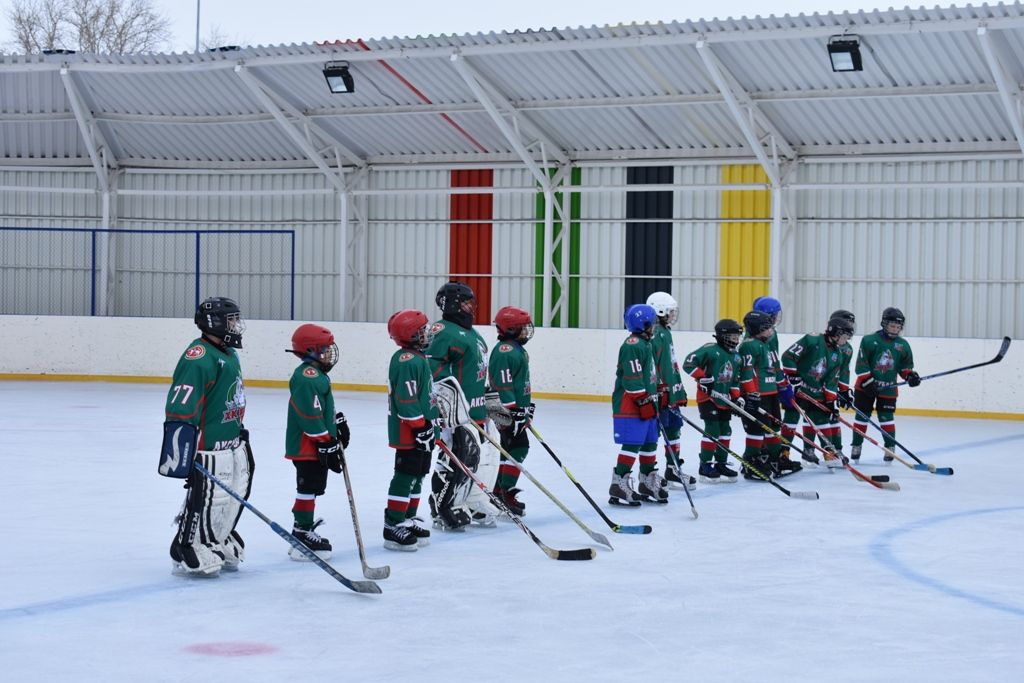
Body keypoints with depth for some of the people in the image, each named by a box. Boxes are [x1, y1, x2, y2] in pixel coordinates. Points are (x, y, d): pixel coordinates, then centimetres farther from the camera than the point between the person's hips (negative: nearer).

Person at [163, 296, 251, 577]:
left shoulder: (229, 354, 13)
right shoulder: (199, 357, -20)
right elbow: (180, 407, -26)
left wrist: (241, 432, 28)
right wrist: (181, 454, -29)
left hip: (232, 441, 10)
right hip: (208, 447, -10)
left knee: (235, 494, 16)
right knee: (205, 498, -5)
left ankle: (220, 543, 31)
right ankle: (187, 553, 7)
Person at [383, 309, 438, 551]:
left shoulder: (417, 358, 15)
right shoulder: (407, 361, -19)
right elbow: (406, 400, -23)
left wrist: (430, 424, 27)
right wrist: (420, 427, -22)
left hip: (422, 430, 11)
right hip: (409, 432, -11)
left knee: (416, 476, 17)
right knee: (405, 477, -8)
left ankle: (408, 520, 26)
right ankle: (393, 527, -5)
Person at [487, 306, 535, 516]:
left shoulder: (518, 349, 17)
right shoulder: (505, 351, -18)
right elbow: (503, 385, -23)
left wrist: (527, 407, 27)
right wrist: (513, 412, -24)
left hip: (518, 409, 11)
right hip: (507, 411, -11)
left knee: (511, 449, 15)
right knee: (518, 447, -13)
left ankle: (499, 491, 23)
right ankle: (507, 493, -12)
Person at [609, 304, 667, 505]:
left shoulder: (645, 344, 18)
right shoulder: (632, 345, -16)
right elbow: (632, 379, -21)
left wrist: (654, 400, 26)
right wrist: (644, 402, -20)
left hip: (645, 405, 10)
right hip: (630, 405, -10)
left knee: (649, 443, 15)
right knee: (632, 443, -12)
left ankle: (648, 482, 25)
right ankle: (619, 484, -10)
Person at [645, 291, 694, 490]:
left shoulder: (665, 332, 18)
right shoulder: (654, 333, -16)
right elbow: (650, 364, -23)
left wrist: (679, 391, 26)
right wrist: (659, 391, -24)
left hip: (669, 393, 11)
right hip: (658, 394, -11)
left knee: (673, 429, 16)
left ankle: (673, 470, 24)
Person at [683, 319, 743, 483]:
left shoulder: (736, 357, 12)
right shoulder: (710, 350, -14)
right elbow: (688, 363, -17)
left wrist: (737, 397, 8)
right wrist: (703, 377, -21)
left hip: (724, 399, 8)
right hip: (707, 397, -8)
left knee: (725, 431, 11)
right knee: (713, 430, -11)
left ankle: (720, 464, 23)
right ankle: (705, 467, -4)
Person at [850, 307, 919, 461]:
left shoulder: (903, 345, 3)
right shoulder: (870, 340, -10)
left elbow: (905, 365, 12)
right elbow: (861, 364, -11)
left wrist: (910, 375, -8)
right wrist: (867, 382, -17)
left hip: (888, 388, 2)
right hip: (866, 386, -2)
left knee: (887, 417, -1)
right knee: (862, 415, 4)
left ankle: (890, 446, 11)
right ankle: (856, 446, 15)